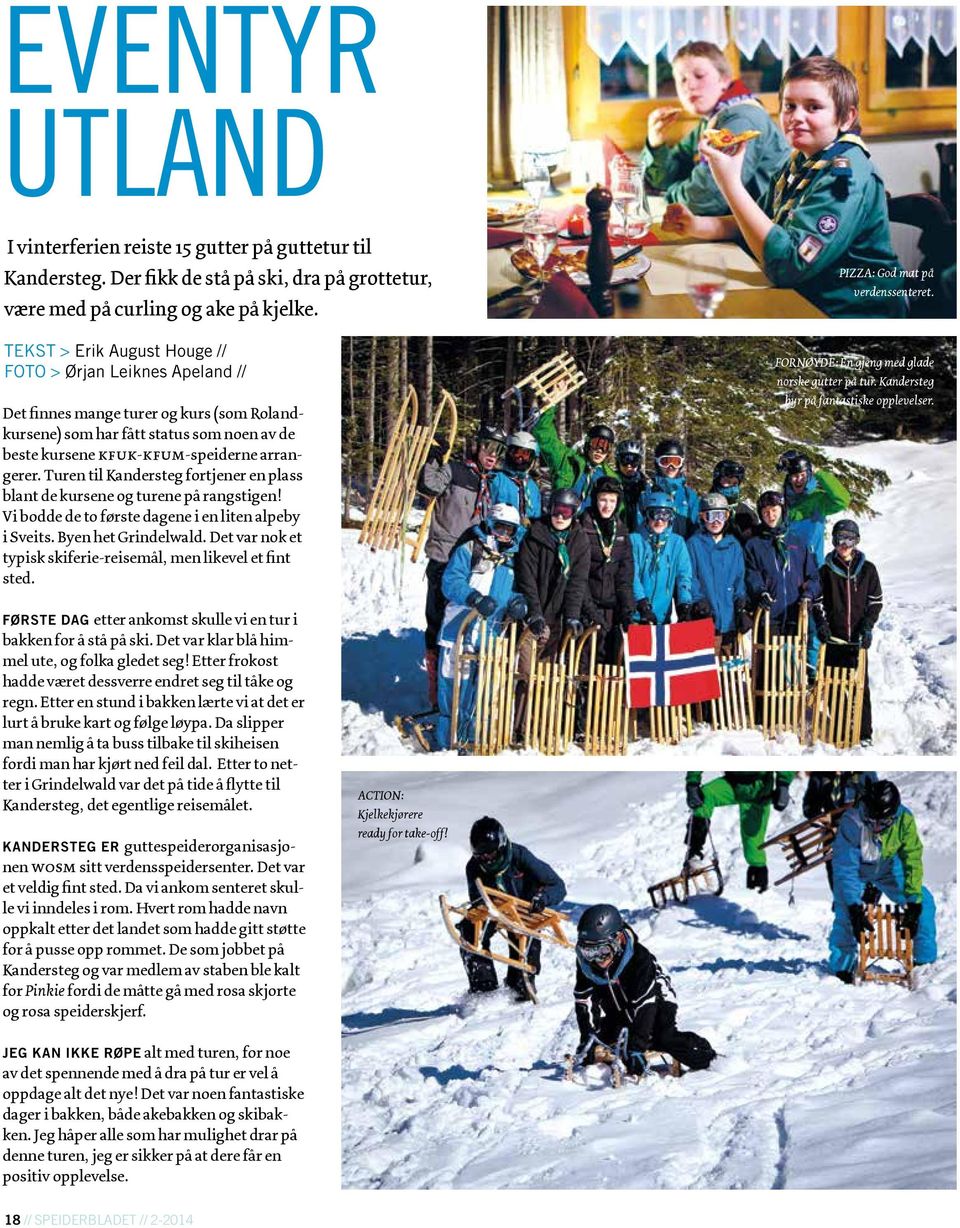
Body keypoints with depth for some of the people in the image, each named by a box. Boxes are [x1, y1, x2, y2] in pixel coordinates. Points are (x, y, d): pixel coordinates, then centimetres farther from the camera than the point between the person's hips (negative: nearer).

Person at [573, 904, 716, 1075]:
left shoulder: (639, 959, -36)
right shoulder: (586, 960, -21)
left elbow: (644, 1005, -38)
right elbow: (583, 1000, -16)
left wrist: (636, 1049, -42)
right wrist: (587, 1039, -24)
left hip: (657, 1000, -5)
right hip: (618, 1007, 5)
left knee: (665, 1039, -25)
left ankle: (707, 1056, -3)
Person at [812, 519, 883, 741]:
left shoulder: (867, 569, 5)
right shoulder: (826, 570, 6)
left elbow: (876, 602, 6)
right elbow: (817, 601, 8)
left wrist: (867, 626, -6)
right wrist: (821, 624, -7)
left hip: (857, 637, -1)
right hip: (833, 636, 1)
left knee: (860, 683, -3)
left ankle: (864, 733, 2)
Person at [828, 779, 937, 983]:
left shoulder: (904, 820, -31)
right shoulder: (851, 823, -38)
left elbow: (912, 860, -25)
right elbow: (846, 869, -34)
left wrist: (913, 901, -29)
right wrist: (854, 906, -40)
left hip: (887, 869, 3)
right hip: (854, 870, -3)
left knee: (924, 903, -9)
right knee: (845, 913, -23)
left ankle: (925, 961, 7)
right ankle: (842, 968, -8)